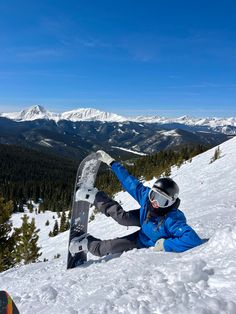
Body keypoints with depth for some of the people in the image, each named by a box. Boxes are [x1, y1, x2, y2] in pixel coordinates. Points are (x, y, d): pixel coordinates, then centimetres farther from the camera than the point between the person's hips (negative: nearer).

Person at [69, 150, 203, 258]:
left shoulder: (173, 221, -46)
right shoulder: (146, 195, -30)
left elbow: (193, 239, -53)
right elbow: (130, 182, -18)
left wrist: (166, 245, -48)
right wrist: (112, 162, -12)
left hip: (149, 245, -3)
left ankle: (88, 243, 33)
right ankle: (96, 197, 35)